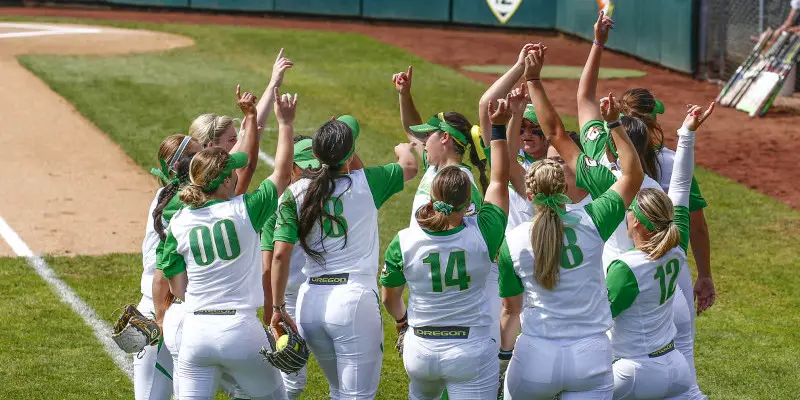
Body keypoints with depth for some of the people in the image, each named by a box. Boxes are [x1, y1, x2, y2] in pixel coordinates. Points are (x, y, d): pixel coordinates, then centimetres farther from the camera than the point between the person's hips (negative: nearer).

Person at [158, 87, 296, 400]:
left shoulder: (179, 223, 0)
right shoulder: (243, 210, -7)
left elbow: (177, 287, 5)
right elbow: (282, 174, 7)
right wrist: (285, 123, 15)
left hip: (195, 332, 3)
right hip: (241, 329, -2)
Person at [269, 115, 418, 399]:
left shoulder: (296, 192, 3)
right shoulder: (366, 183, -2)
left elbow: (280, 254, -4)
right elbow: (410, 167, 18)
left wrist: (278, 307, 3)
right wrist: (404, 148, 41)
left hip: (311, 301, 4)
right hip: (354, 298, -4)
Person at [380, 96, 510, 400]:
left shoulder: (403, 242, -11)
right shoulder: (482, 233, -15)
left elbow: (389, 297, 6)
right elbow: (499, 181, 1)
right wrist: (499, 128, 8)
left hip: (421, 350, 2)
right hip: (472, 350, -2)